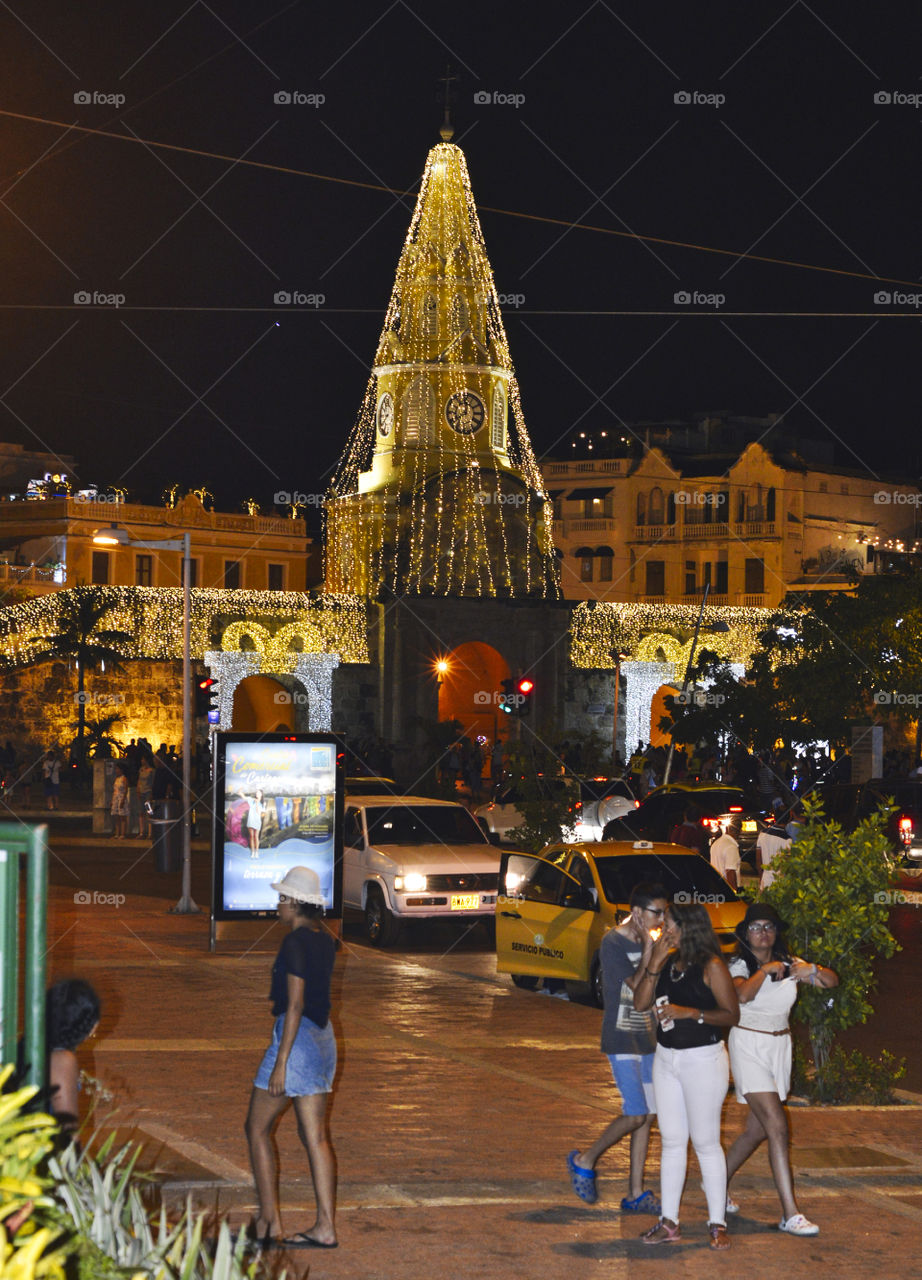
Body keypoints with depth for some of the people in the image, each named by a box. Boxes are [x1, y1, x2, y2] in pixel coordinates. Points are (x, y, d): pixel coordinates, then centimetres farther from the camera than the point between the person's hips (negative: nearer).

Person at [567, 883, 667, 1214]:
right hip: (622, 1040, -8)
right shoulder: (613, 944, -12)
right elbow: (637, 986, -22)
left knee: (647, 1116, 5)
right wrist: (649, 948, -18)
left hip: (647, 1040, 8)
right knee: (636, 1114, -12)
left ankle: (635, 1195, 11)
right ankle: (584, 1162, 8)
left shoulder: (647, 943, 10)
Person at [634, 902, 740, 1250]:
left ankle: (717, 1224, 6)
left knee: (705, 1142, -2)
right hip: (666, 1058, 7)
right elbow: (640, 1003, 3)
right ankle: (669, 1222, 17)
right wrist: (654, 964, -6)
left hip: (702, 1060, -7)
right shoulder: (668, 964, 9)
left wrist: (689, 1012, -23)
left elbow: (731, 1013, -14)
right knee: (671, 1141, 11)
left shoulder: (711, 966, -12)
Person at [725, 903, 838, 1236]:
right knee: (777, 1127, -15)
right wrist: (765, 971, -19)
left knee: (757, 1130, 14)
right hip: (748, 1047, -6)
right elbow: (742, 995, -29)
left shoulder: (788, 963, 6)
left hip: (780, 1047, 6)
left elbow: (833, 981, -3)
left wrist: (812, 970, -21)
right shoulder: (740, 966, -8)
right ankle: (790, 1214, -17)